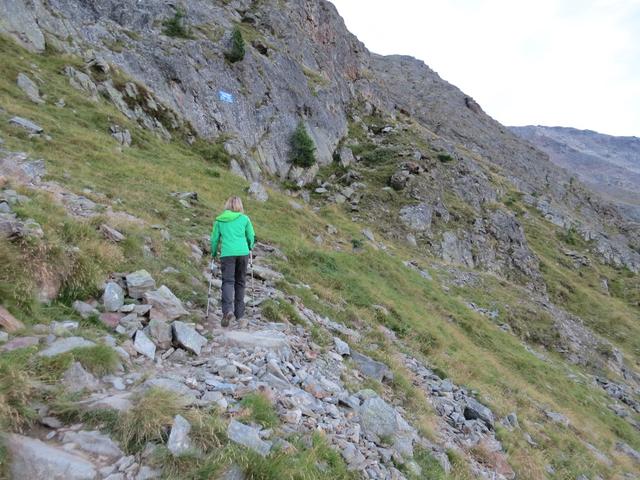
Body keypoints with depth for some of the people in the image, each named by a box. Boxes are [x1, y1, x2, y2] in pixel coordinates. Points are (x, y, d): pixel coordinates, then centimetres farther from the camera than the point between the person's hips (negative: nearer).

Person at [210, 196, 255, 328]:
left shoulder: (219, 220, 12)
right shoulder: (244, 219, 11)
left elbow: (214, 239, 12)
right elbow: (251, 237, 13)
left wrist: (214, 254, 27)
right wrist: (249, 248, 33)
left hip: (227, 254, -1)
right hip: (243, 253, 1)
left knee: (228, 281, -4)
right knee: (240, 282, 11)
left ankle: (228, 310, -28)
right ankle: (239, 314, 14)